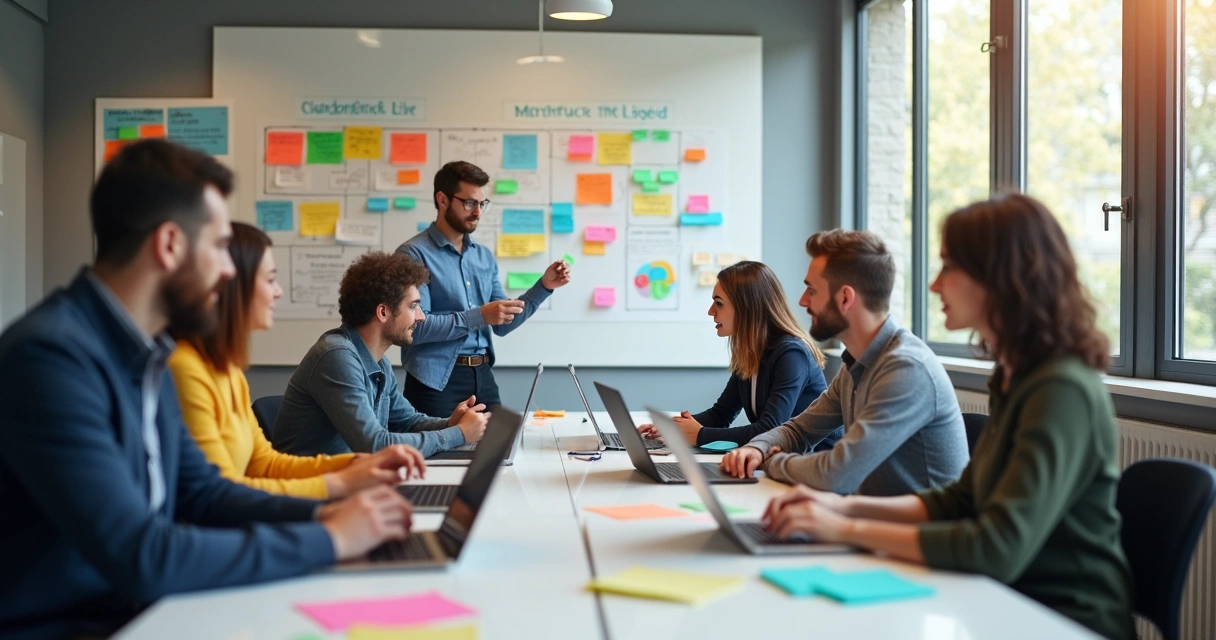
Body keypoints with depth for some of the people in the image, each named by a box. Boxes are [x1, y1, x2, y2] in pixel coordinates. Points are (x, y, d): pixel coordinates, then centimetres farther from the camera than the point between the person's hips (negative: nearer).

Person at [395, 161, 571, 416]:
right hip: (436, 381, -6)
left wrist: (543, 286, 4)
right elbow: (414, 327, -19)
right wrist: (479, 316, -21)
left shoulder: (485, 256, 13)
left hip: (483, 377, 6)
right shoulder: (415, 254, -9)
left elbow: (502, 326, 15)